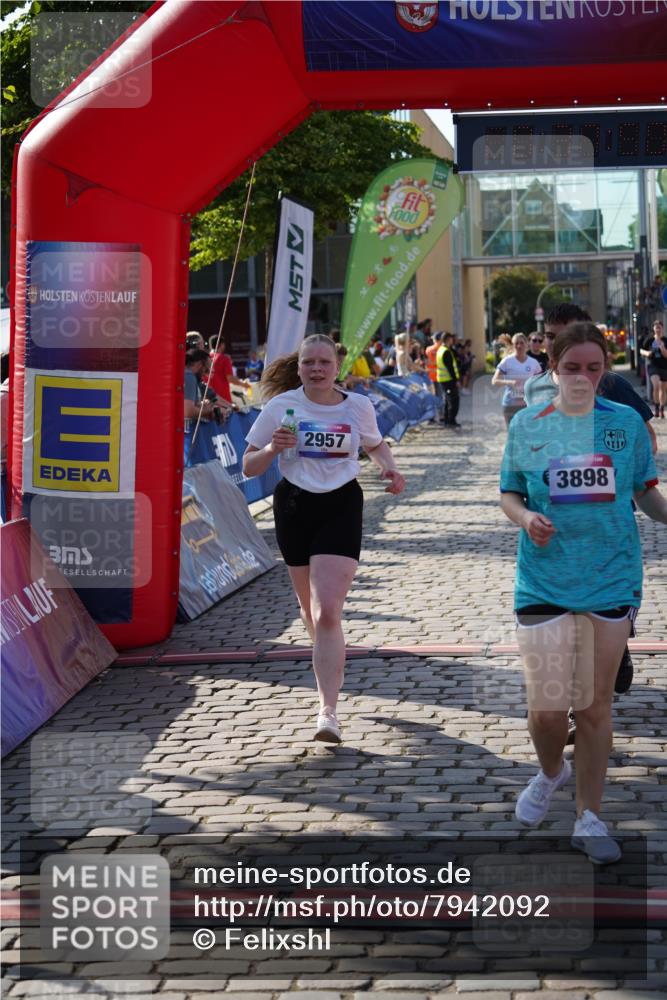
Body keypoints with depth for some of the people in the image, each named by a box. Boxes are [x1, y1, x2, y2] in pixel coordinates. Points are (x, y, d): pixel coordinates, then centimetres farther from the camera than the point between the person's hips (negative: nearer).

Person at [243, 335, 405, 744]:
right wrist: (273, 449, -19)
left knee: (327, 613, -16)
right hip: (295, 506, 2)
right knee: (312, 613, 15)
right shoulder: (282, 406, -2)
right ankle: (331, 672, 45)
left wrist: (389, 467, 1)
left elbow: (377, 444, 22)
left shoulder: (358, 406, 1)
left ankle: (329, 711, -15)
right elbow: (249, 467, 1)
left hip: (341, 509, -2)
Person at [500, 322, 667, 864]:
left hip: (612, 579, 0)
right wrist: (526, 518, -14)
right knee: (547, 706, -3)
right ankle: (551, 772, 31)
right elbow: (509, 494, 8)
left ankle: (589, 818, 21)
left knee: (596, 704, 7)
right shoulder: (527, 425, 2)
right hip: (545, 580, 0)